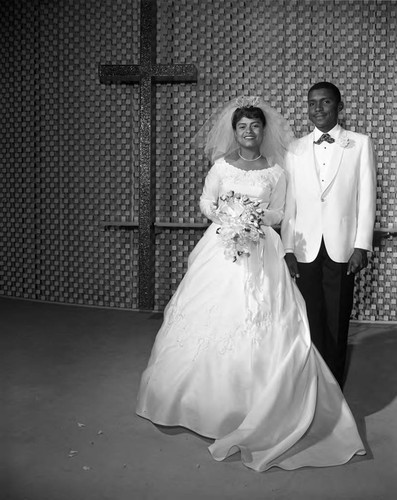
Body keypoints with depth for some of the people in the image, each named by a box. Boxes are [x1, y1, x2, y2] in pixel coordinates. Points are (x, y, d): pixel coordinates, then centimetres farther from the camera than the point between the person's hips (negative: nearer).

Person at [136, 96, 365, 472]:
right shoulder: (221, 165, 6)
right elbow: (205, 203, 11)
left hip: (260, 252, 0)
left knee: (259, 327, -5)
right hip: (221, 247, 1)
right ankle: (206, 396, 19)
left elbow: (278, 213, 11)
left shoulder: (275, 172, 5)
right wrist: (226, 216, -8)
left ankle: (251, 405, 8)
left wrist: (257, 216, -9)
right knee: (211, 320, 1)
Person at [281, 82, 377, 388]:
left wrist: (362, 245, -6)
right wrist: (288, 248, 2)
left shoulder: (360, 144, 5)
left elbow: (366, 198, 1)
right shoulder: (296, 150, 10)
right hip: (305, 248, 2)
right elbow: (289, 203, 8)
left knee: (337, 322, 3)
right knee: (311, 321, 5)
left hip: (342, 248, -1)